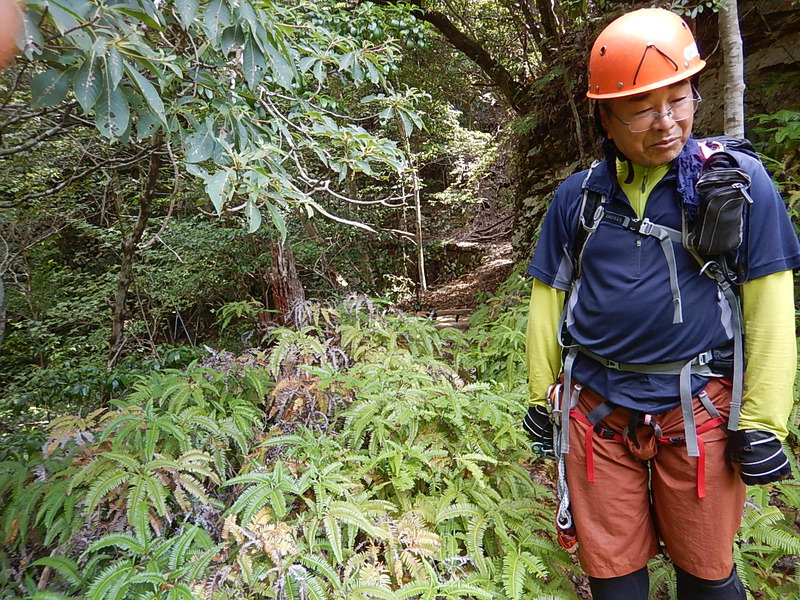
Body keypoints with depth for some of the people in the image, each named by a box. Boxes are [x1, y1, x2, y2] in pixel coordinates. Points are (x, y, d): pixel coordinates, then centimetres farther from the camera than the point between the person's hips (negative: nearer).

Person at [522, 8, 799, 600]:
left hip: (698, 411, -1)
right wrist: (541, 397, 11)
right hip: (596, 408, 2)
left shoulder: (740, 182, -5)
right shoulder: (578, 196, 2)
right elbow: (548, 300, 8)